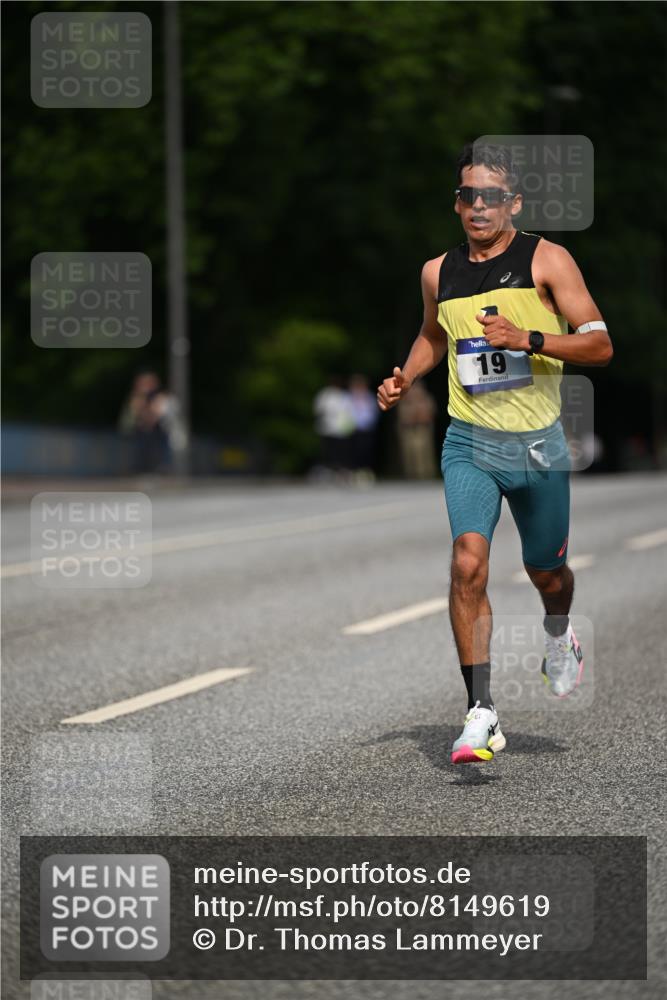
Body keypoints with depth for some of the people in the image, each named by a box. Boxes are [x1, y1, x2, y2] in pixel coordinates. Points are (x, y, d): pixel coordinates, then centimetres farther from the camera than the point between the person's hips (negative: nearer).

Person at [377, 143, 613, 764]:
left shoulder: (546, 260, -6)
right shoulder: (438, 273, 6)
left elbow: (600, 345, -10)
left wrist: (527, 339, -24)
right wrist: (405, 379, 9)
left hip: (539, 444, -1)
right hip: (469, 442, 1)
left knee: (546, 573, 14)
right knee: (468, 561, -20)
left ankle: (558, 632, 52)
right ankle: (481, 714, -20)